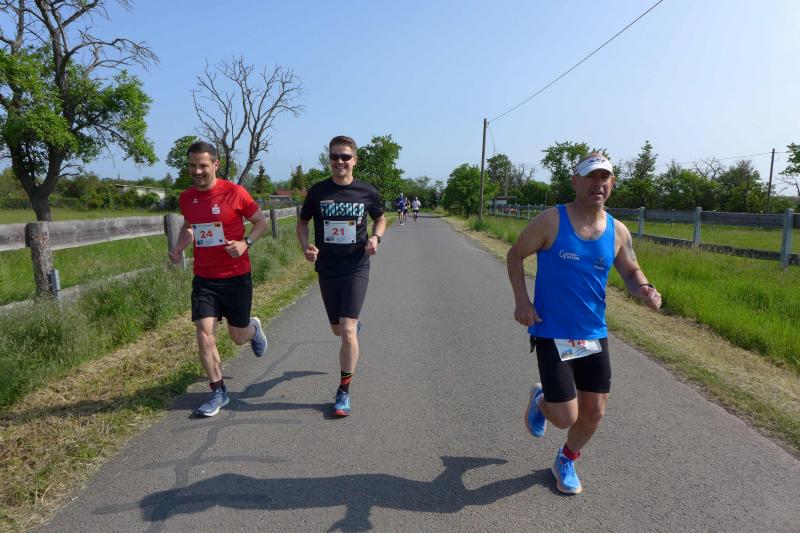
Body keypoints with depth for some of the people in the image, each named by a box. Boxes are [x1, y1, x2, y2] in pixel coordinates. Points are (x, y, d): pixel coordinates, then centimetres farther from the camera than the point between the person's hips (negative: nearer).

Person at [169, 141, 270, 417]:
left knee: (238, 337, 8)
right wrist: (178, 248, 2)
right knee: (205, 336, -5)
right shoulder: (186, 198, 3)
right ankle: (218, 392, 12)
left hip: (236, 277, -3)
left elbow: (261, 222, -2)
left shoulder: (235, 192, -11)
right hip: (203, 279, 3)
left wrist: (246, 243, -19)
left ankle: (253, 327, 46)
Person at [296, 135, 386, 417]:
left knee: (347, 331, -13)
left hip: (356, 269, -2)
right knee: (337, 329, 17)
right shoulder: (318, 191, -2)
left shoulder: (367, 192, -4)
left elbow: (380, 219, 13)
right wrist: (306, 247, -10)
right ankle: (355, 324, 56)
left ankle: (344, 392, 4)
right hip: (327, 270, 3)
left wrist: (375, 238, -8)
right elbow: (302, 222, 10)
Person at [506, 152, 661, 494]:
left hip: (594, 335, 5)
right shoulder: (551, 221, -11)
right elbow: (515, 255, -3)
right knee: (566, 417, -5)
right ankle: (540, 399, 32)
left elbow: (631, 272, 14)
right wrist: (521, 300, -15)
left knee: (594, 412, 11)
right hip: (551, 334, -4)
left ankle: (566, 461, 40)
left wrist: (644, 290, -11)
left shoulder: (618, 232, 1)